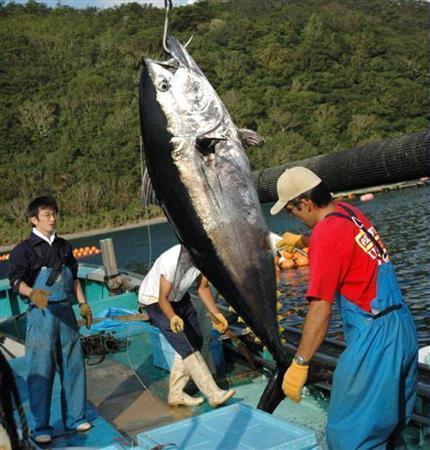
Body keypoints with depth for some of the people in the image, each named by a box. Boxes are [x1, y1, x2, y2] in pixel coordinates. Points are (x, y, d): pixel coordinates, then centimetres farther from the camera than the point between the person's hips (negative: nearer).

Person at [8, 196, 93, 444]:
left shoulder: (64, 246, 14)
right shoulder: (25, 249, -4)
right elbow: (17, 279, -15)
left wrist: (83, 304, 15)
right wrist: (31, 293, -34)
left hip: (66, 311, 5)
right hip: (41, 314, -5)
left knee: (73, 365, 9)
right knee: (41, 370, -2)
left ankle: (75, 417, 23)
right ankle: (41, 427, 9)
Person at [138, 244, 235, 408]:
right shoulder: (172, 260, -37)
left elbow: (203, 288, -4)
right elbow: (163, 298, -30)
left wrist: (216, 314, -15)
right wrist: (173, 318, -49)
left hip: (179, 297, 7)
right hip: (155, 301, -7)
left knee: (195, 341, 2)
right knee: (186, 345, -16)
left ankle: (176, 394, 13)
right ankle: (214, 394, -15)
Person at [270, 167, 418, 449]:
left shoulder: (327, 232, -17)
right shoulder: (350, 212, 7)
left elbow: (321, 308, -22)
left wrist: (300, 364, -19)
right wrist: (302, 241, 38)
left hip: (374, 335, -9)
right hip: (403, 327, 9)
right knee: (392, 422, 22)